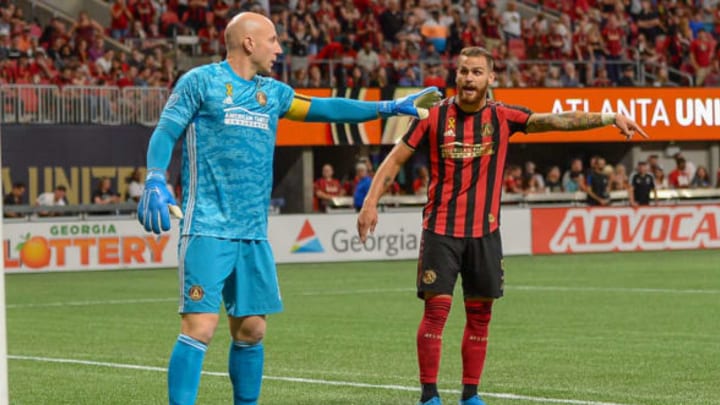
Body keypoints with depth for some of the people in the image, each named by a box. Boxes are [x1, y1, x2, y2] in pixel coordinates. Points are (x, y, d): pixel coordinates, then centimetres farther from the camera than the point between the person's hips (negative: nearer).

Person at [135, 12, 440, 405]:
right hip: (208, 230, -7)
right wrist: (154, 182, -21)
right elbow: (165, 133, -4)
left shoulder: (272, 92, 16)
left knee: (251, 329, 8)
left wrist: (391, 106, 17)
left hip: (253, 235, 7)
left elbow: (324, 108, 20)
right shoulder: (200, 81, -2)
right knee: (200, 326, -14)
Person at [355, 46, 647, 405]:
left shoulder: (502, 117, 1)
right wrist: (370, 202, -7)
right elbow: (395, 159, 3)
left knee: (479, 314, 5)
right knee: (436, 308, -8)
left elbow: (558, 120, -7)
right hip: (440, 230, -2)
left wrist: (609, 118, -18)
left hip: (485, 231, 2)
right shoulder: (434, 116, -2)